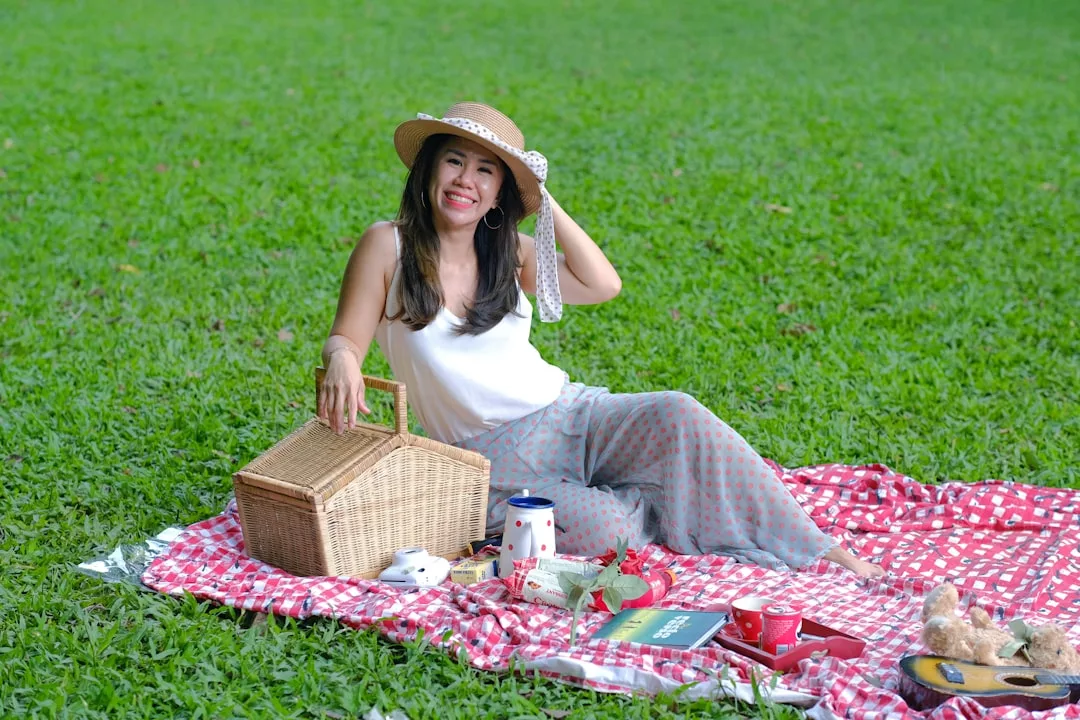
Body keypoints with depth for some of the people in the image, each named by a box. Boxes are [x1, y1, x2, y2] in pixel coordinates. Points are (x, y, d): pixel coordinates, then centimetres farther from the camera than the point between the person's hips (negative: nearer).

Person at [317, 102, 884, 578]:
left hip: (567, 415, 4)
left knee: (677, 415, -27)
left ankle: (809, 548, -19)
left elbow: (602, 284, 2)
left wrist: (543, 200, 0)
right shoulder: (388, 246, -4)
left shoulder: (508, 252, 10)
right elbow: (345, 338, -5)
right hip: (490, 458, -4)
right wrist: (342, 363, -30)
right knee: (603, 533, -31)